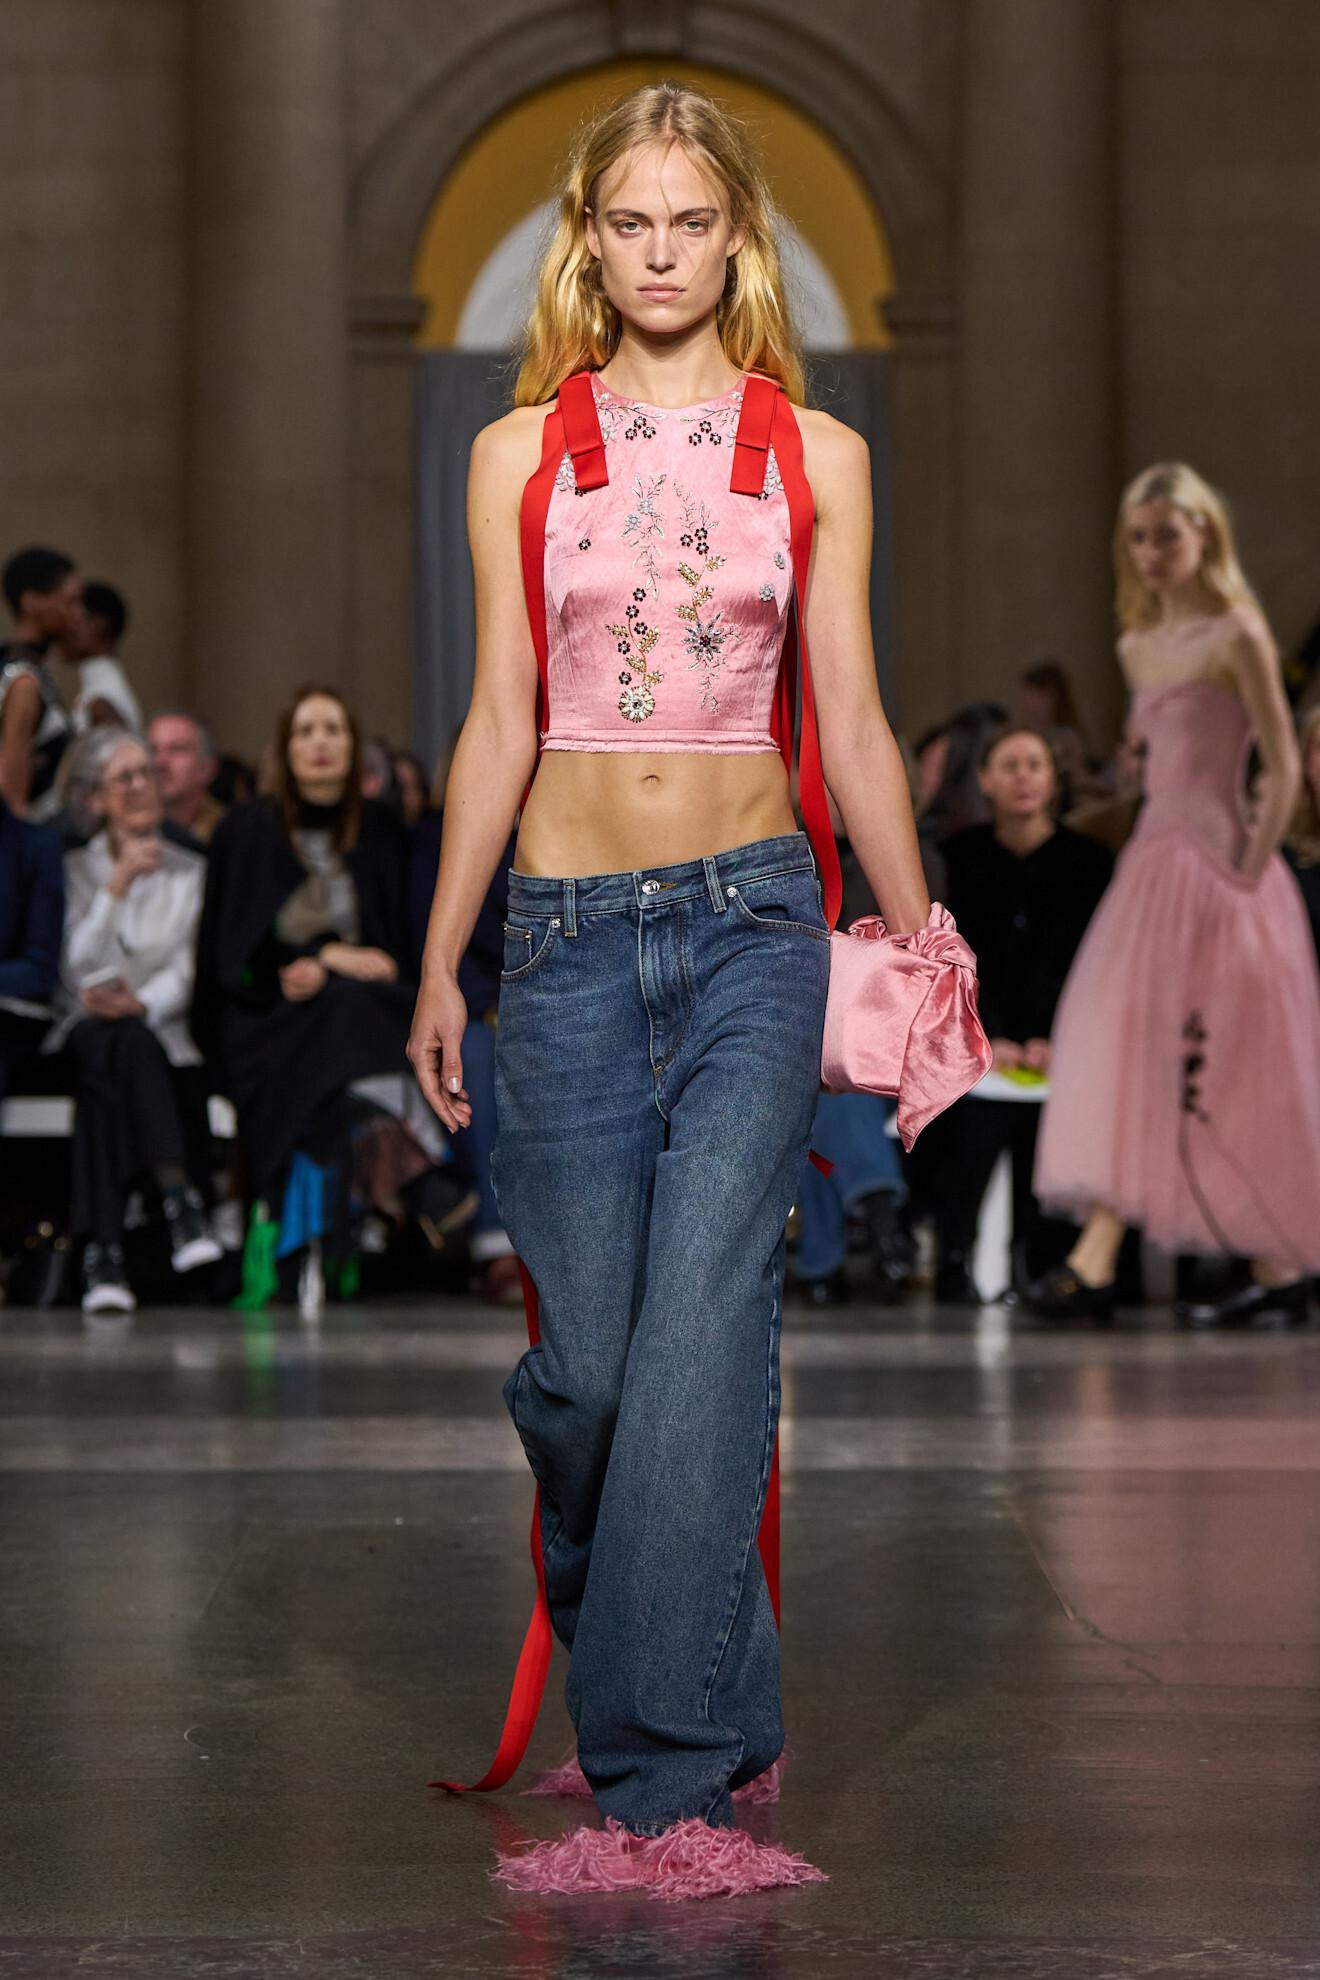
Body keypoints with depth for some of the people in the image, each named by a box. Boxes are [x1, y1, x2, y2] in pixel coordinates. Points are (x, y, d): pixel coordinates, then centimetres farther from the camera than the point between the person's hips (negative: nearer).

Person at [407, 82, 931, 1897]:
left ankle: (664, 1774, -10)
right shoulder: (521, 454, 7)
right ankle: (706, 1703, 24)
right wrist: (438, 963, 8)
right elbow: (499, 724, 9)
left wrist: (926, 951, 8)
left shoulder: (814, 456, 5)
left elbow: (853, 726, 7)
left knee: (702, 1323, -14)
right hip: (570, 927, 1)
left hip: (752, 924, -1)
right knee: (586, 1355, 0)